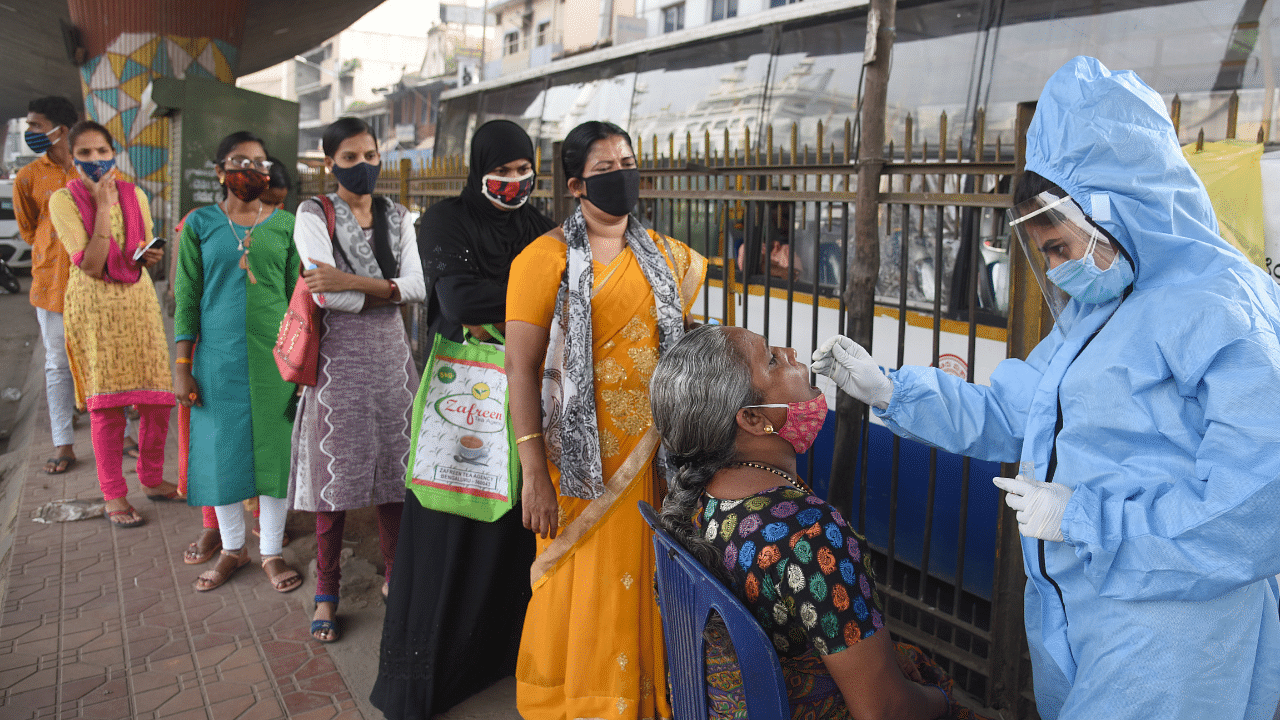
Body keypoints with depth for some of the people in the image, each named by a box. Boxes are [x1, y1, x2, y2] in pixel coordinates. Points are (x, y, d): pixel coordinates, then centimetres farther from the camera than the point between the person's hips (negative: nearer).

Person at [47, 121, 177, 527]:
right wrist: (103, 207, -18)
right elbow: (91, 266, -16)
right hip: (94, 304, -4)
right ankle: (114, 496, 10)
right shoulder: (64, 200, -7)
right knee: (106, 401, -2)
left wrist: (150, 257, -6)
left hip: (138, 298, 4)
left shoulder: (135, 196, 6)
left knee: (159, 396, 2)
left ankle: (152, 479, 22)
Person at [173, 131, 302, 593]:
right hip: (220, 355, 0)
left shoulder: (284, 224, 3)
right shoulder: (200, 224, 2)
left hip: (275, 356, 0)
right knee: (222, 451, 7)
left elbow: (296, 295, 6)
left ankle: (271, 552, 20)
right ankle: (232, 548, 27)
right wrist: (182, 366, -2)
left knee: (275, 448, 4)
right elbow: (187, 298, 2)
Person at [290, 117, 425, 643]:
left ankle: (397, 576, 25)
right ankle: (327, 592, 19)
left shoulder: (396, 216, 10)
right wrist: (388, 289, -9)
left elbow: (418, 286, -4)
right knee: (336, 476, 3)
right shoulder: (314, 214, -2)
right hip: (339, 358, -3)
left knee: (394, 467, 8)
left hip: (390, 354, 3)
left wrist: (353, 282, -15)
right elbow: (327, 295, -16)